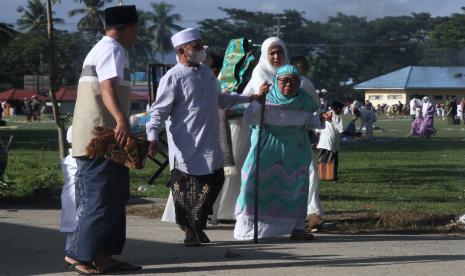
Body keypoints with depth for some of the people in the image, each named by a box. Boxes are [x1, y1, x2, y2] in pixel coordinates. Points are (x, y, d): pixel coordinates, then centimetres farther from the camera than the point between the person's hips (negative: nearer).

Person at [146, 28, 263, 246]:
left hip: (210, 147, 8)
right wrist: (152, 137, -27)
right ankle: (190, 231, 16)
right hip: (187, 148, -8)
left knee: (214, 183, 13)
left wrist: (247, 98, 28)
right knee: (186, 190, -1)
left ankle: (197, 226, 30)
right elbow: (159, 111, -15)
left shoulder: (206, 72, 14)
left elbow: (220, 99, 28)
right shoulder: (173, 77, -12)